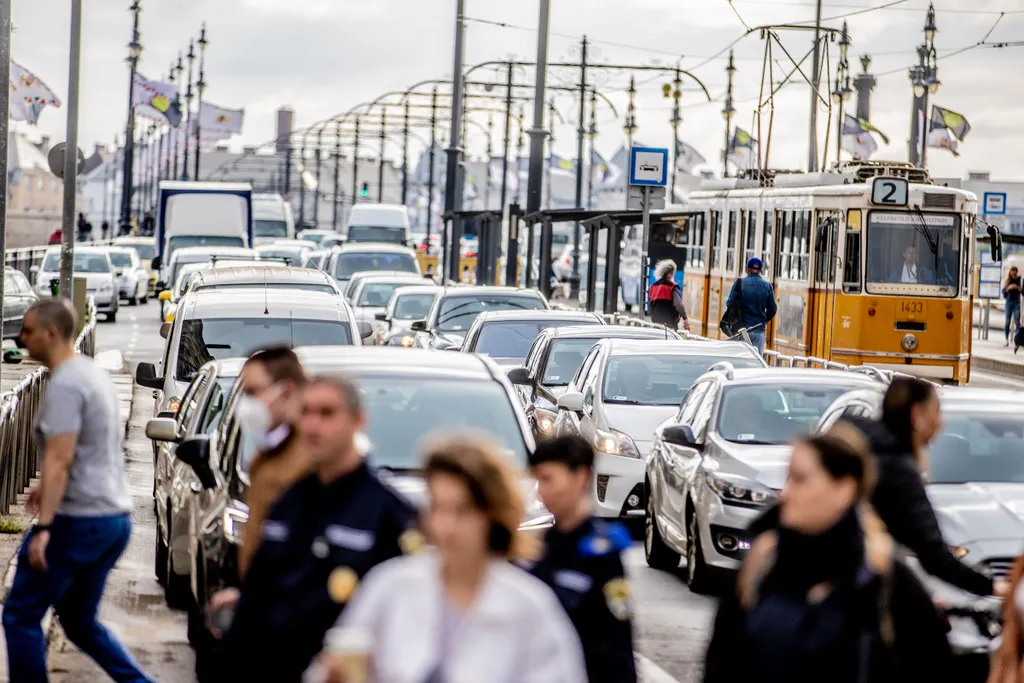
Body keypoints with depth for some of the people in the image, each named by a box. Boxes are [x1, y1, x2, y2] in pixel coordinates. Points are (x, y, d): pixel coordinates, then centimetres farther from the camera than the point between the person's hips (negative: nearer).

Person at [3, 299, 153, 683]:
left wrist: (43, 527, -27)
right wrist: (46, 486, 38)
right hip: (115, 519, 10)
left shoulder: (65, 384, -16)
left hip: (80, 521, -10)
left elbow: (60, 459, -24)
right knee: (79, 620, 18)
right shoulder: (94, 373, 14)